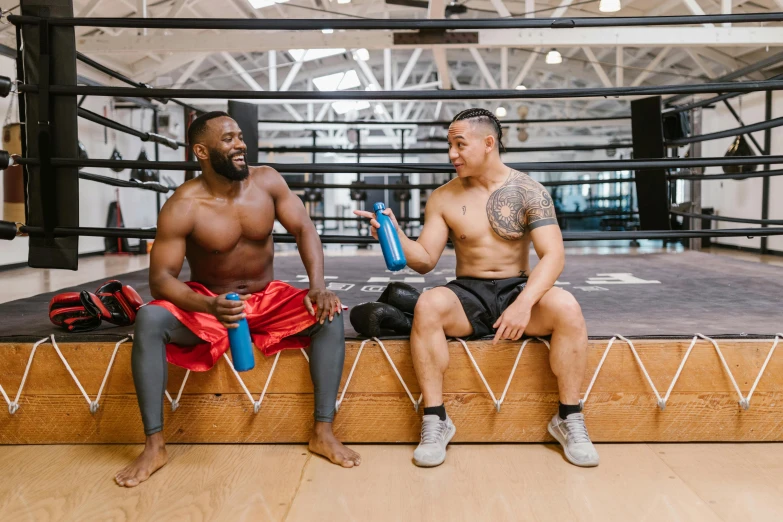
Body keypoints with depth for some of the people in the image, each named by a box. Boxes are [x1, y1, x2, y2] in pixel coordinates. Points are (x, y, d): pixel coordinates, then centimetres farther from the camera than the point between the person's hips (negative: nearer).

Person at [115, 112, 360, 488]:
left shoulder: (266, 181, -7)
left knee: (329, 314, -23)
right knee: (149, 319, -30)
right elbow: (160, 279, -21)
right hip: (206, 302, -2)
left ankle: (323, 432, -18)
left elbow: (303, 229, -5)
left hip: (267, 298, 2)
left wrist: (318, 286, -23)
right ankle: (154, 445, -23)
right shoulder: (182, 207, -17)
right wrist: (208, 306, -41)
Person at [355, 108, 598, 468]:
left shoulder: (528, 192, -2)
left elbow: (553, 255, -12)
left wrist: (524, 302, -28)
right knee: (427, 305, -32)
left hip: (517, 289, 0)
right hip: (468, 295, 1)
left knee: (566, 307, -31)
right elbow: (425, 261, 2)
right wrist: (396, 235, -18)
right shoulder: (443, 198, 4)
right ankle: (435, 420, -22)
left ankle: (569, 418, -13)